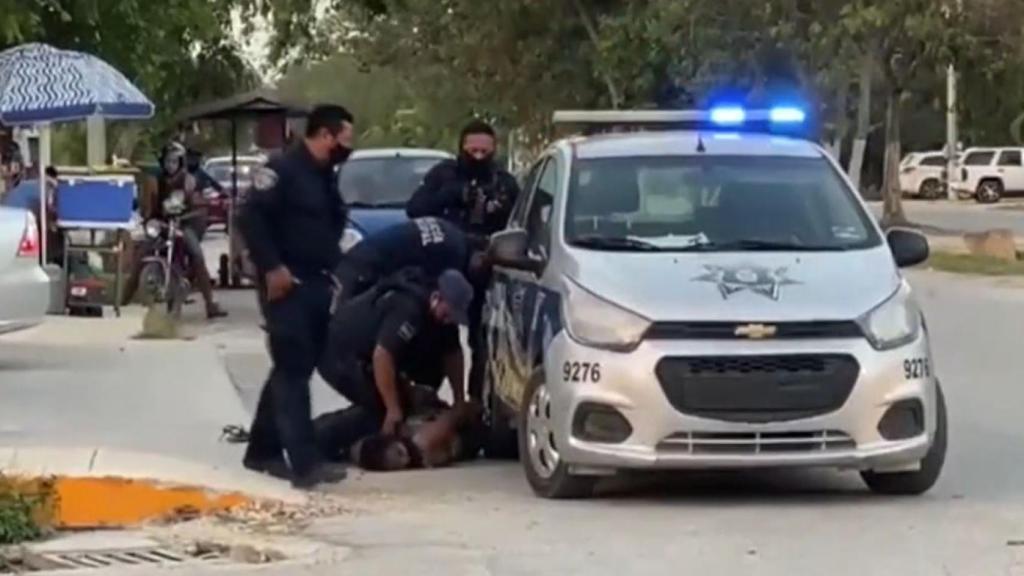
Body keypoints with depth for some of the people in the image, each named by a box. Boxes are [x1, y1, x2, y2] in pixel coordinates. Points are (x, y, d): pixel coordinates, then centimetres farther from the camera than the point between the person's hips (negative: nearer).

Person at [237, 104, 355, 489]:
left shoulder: (325, 177, 16)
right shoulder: (283, 169, -12)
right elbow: (250, 217, -20)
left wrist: (334, 270, 13)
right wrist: (272, 267, -22)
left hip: (315, 284, 9)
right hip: (286, 285, -9)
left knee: (294, 369, 13)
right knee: (293, 371, -11)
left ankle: (263, 450, 24)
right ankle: (304, 464, -15)